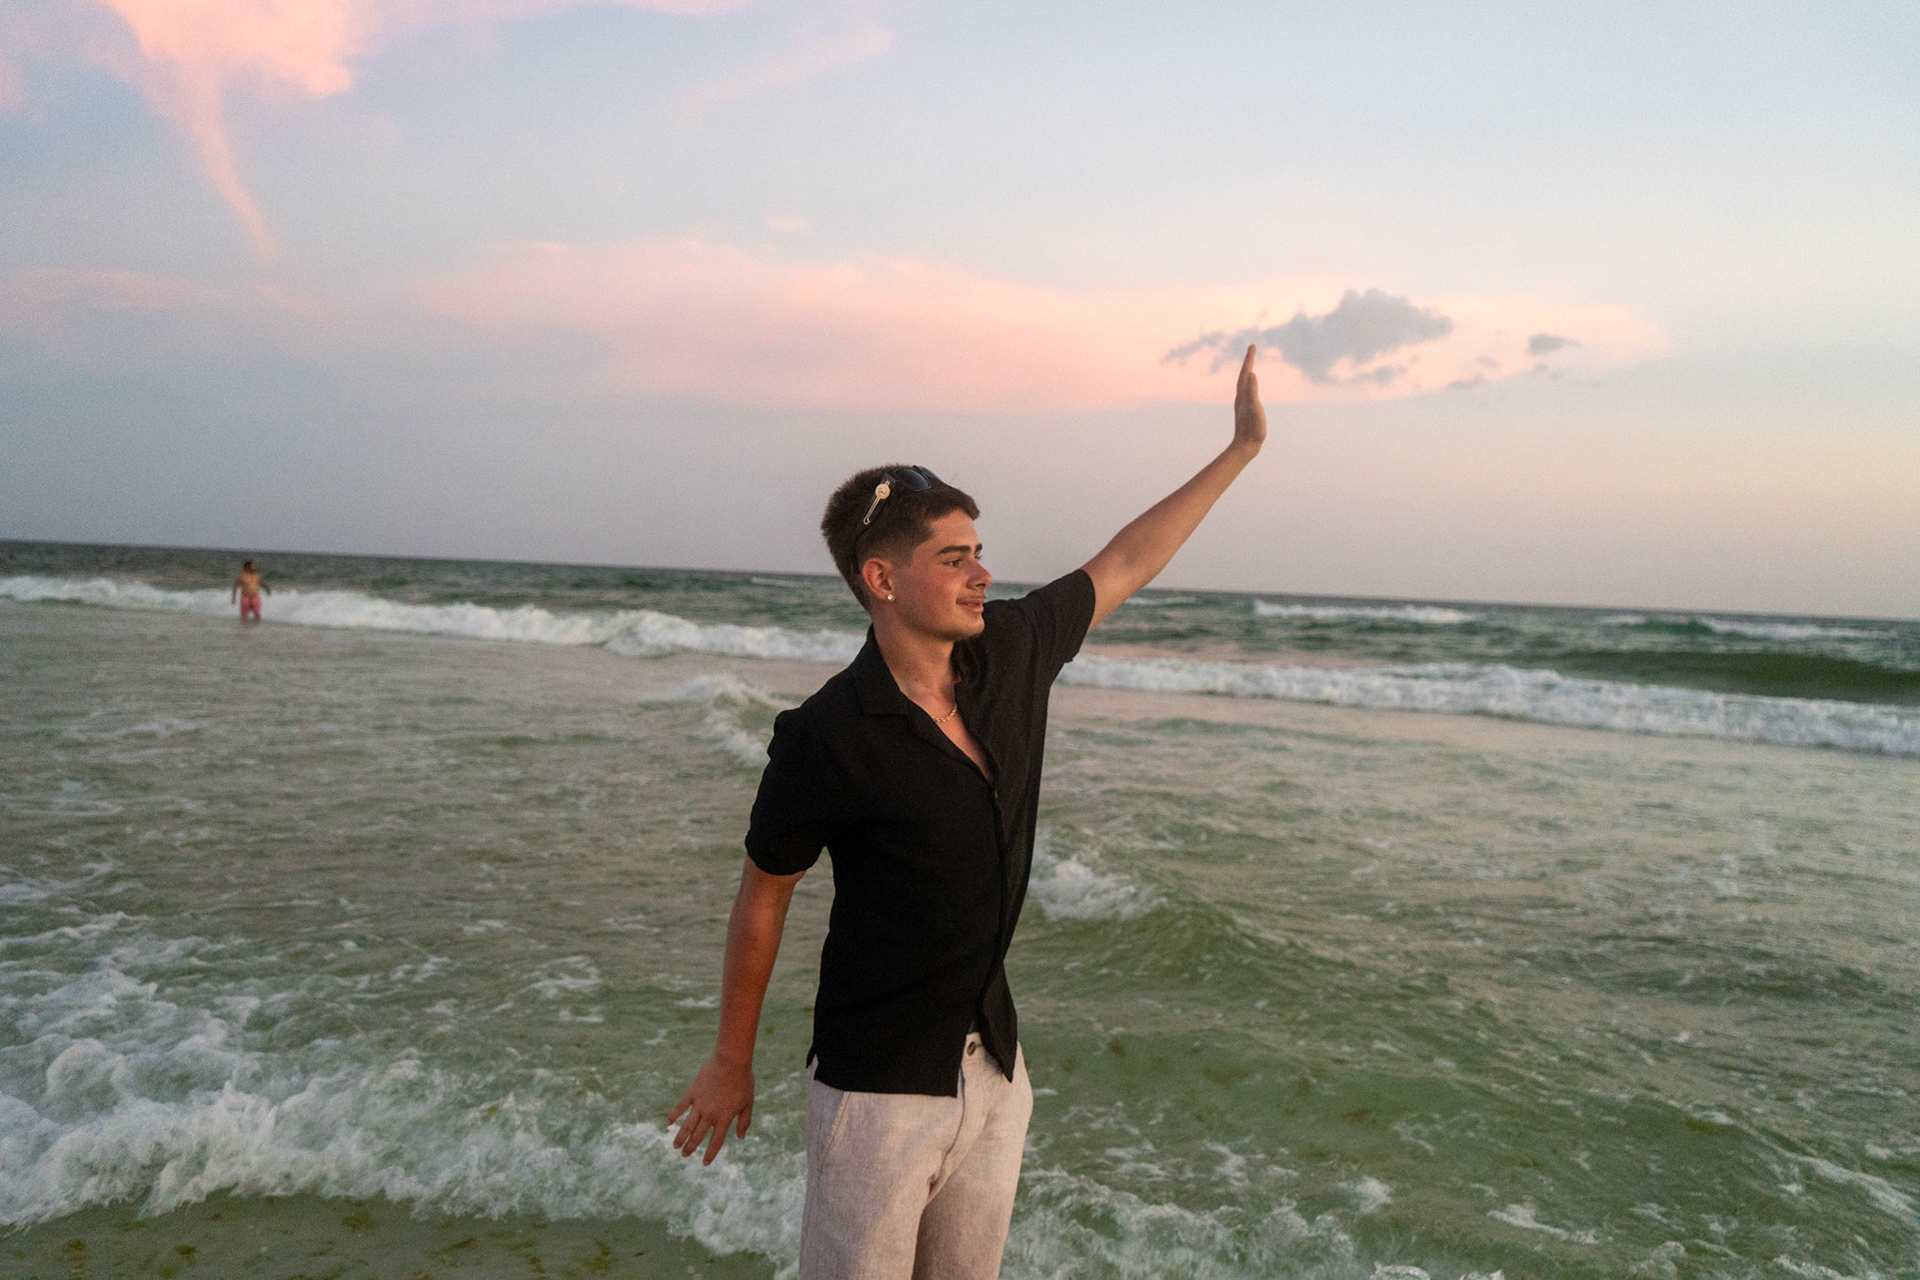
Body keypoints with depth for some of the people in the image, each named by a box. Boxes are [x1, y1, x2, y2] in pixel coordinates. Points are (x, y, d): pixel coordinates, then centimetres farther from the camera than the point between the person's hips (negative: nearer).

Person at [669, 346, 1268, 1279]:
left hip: (995, 1063, 6)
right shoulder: (826, 738, -20)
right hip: (878, 1086, -5)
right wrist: (731, 1060, 2)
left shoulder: (1012, 652, -4)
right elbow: (762, 897, -8)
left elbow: (1124, 563, 9)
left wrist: (1241, 449, 13)